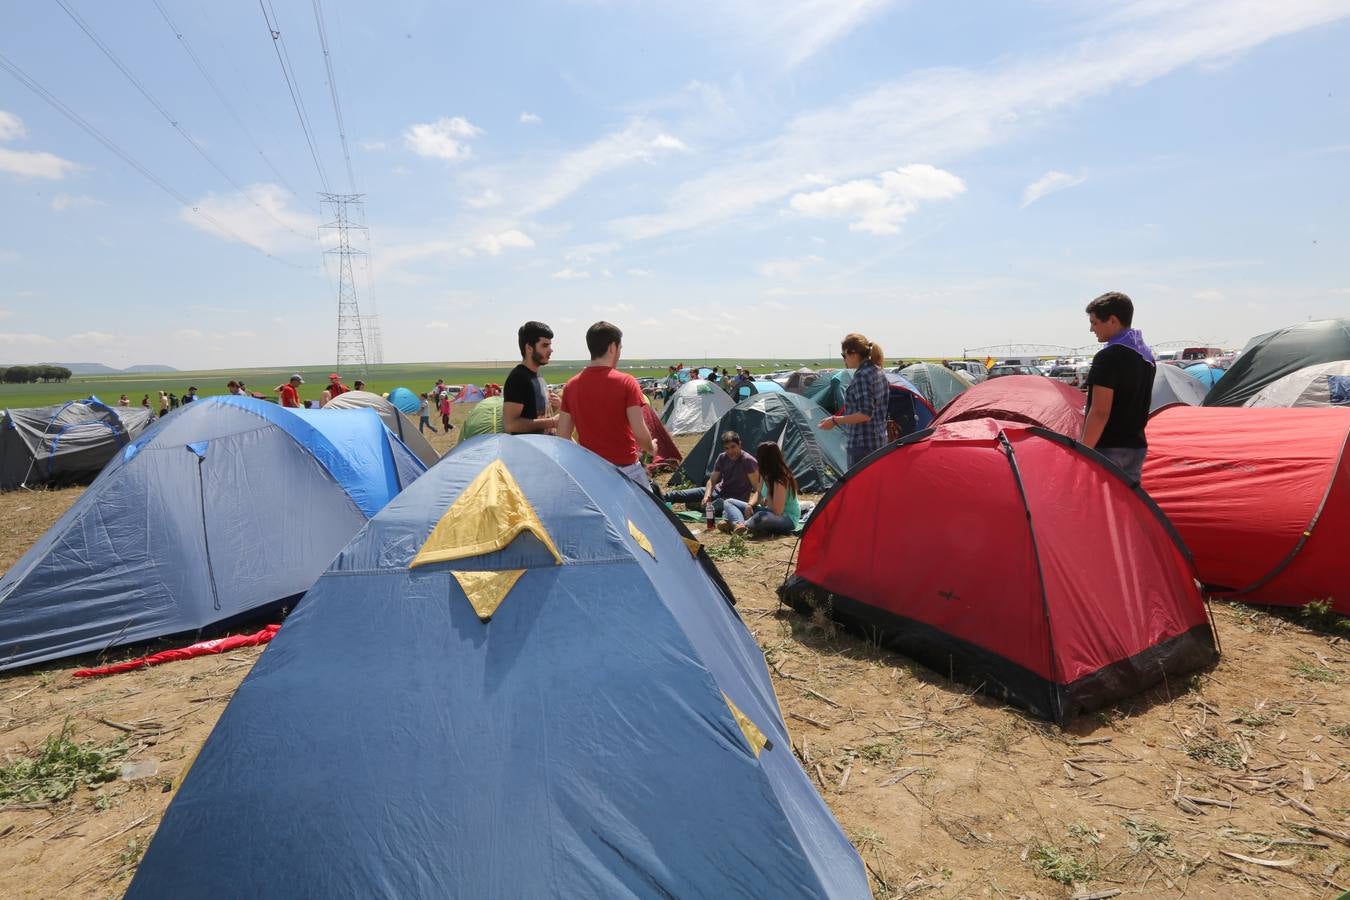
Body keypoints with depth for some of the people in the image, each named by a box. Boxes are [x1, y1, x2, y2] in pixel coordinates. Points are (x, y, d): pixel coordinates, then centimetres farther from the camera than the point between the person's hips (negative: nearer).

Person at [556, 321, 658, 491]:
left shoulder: (572, 385, 2)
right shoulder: (626, 383, -11)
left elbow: (563, 436, 3)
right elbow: (639, 432, -16)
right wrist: (651, 448, 4)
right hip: (626, 469, -4)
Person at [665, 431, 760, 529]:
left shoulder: (748, 461, -20)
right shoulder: (722, 458, -2)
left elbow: (757, 489, -21)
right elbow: (712, 481, 0)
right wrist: (707, 496, -18)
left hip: (736, 499, -6)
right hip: (718, 492, 6)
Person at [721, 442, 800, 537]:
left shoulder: (781, 480, -25)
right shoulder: (766, 474, 0)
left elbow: (777, 510, -28)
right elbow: (759, 493, 13)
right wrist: (750, 505, -6)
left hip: (788, 519, -9)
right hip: (770, 512, 10)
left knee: (761, 517, -46)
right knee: (730, 502, 3)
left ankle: (733, 524, -22)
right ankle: (739, 524, -28)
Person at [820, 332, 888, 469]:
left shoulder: (861, 376, -17)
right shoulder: (878, 372, 11)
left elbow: (865, 414, -22)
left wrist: (835, 420, -18)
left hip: (862, 444, -10)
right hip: (880, 440, 10)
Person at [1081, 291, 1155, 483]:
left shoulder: (1108, 357, -17)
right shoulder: (1147, 356, 13)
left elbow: (1100, 412, -21)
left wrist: (1083, 451, -18)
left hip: (1108, 448, -9)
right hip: (1137, 447, 9)